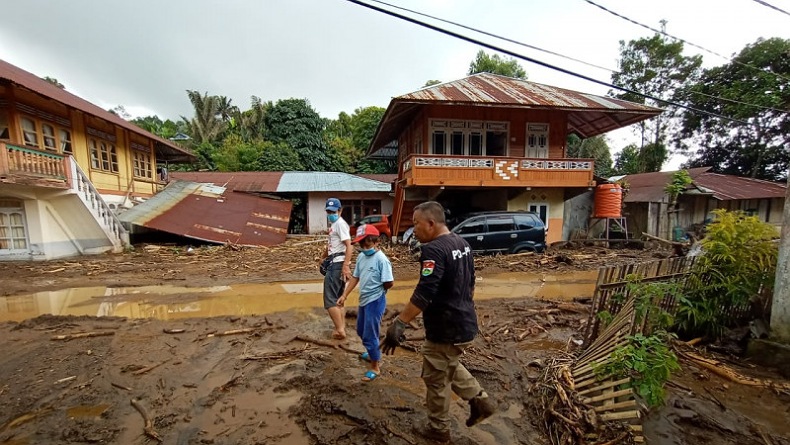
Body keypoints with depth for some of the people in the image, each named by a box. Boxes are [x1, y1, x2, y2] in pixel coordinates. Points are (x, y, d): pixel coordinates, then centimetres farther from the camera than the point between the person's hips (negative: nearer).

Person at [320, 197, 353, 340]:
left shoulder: (340, 223, -11)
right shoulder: (333, 224, 19)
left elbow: (349, 246, -21)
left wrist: (346, 266, -27)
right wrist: (323, 257, 36)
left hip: (338, 264, -10)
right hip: (334, 264, 10)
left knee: (329, 300, -8)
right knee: (336, 298, 15)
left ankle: (340, 330, -3)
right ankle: (341, 328, 22)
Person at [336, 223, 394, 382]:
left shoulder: (381, 259, -22)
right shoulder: (361, 256, 1)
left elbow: (389, 283, -22)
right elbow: (355, 277, 7)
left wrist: (376, 290, -5)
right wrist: (344, 295, 2)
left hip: (375, 302, -8)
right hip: (363, 300, 9)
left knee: (370, 335, 2)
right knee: (361, 331, 25)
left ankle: (375, 367, 23)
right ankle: (373, 354, 50)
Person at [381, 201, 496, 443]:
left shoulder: (434, 250, -24)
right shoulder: (462, 243, 5)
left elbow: (424, 293, -32)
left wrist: (399, 323, -30)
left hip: (445, 329, -9)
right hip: (465, 323, 9)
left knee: (436, 379, 13)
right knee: (450, 366, 31)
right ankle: (481, 401, 31)